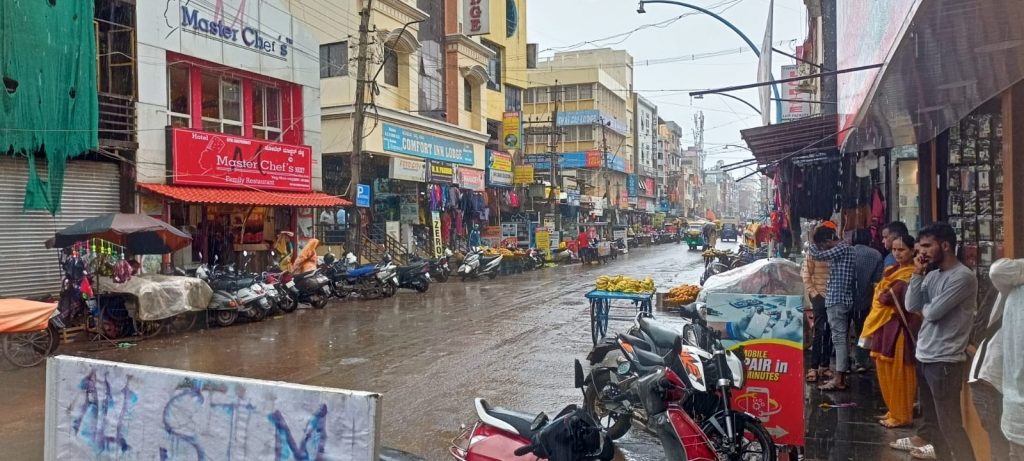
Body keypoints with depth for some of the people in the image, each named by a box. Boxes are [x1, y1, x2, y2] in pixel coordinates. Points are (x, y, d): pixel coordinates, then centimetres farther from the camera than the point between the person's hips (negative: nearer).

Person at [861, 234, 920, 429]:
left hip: (899, 327, -9)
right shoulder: (893, 271, 15)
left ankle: (902, 415, 11)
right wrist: (884, 293, -5)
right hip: (884, 326, 9)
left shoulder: (911, 275, -14)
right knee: (886, 372, 14)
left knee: (898, 373, 0)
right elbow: (880, 296, 11)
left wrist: (883, 293, -5)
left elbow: (885, 298, -21)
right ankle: (893, 410, 26)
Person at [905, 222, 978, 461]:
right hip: (924, 356, 8)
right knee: (932, 421, 17)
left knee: (950, 426, -5)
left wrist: (923, 306, 2)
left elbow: (933, 312, -20)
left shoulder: (963, 277, -15)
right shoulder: (932, 274, 10)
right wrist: (917, 273, -3)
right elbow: (911, 306, 3)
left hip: (944, 361, -8)